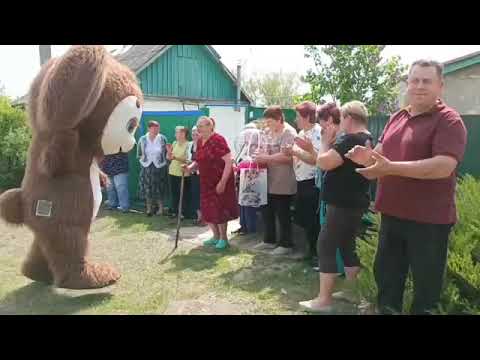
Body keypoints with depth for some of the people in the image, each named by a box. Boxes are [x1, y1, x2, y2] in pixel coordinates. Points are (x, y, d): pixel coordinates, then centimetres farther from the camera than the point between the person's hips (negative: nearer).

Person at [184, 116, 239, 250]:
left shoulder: (218, 140, -18)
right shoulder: (200, 142, 6)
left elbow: (229, 161, -21)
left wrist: (223, 182, -24)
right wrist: (190, 167, -4)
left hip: (220, 181, -8)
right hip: (206, 182, 8)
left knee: (219, 209, 1)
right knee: (207, 210, 12)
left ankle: (223, 238, 18)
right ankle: (216, 236, 29)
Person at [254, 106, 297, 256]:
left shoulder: (289, 133, -16)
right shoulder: (270, 132, 12)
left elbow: (287, 157, -27)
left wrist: (266, 158, -20)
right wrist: (261, 156, 1)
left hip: (283, 183, -9)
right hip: (269, 181, 9)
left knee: (283, 215, 2)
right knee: (267, 212, 17)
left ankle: (286, 244, 17)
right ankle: (269, 240, 32)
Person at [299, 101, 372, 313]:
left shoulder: (350, 140, -20)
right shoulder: (367, 140, 12)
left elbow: (323, 163, -24)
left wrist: (325, 142, -8)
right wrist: (332, 142, 8)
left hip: (343, 204, -10)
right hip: (354, 203, 10)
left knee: (326, 246, -4)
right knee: (347, 246, 18)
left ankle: (324, 299, 0)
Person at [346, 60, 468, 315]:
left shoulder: (449, 121, -13)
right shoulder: (397, 118, 9)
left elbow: (444, 166, -26)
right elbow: (381, 154, 17)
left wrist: (391, 168, -30)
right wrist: (367, 156, -7)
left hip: (429, 219, -7)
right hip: (392, 213, 7)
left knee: (425, 282, 11)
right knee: (385, 273, 21)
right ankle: (387, 310, 41)